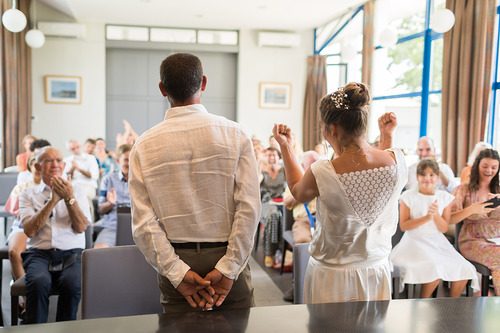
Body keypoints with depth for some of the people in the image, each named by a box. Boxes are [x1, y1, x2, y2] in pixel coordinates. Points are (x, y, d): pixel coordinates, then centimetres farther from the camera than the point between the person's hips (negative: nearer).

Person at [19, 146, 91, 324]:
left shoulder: (77, 190, 15)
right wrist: (53, 200, -10)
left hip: (72, 252, 0)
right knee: (39, 282, -33)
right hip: (39, 252, 0)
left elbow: (81, 228, 1)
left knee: (72, 283, -31)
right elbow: (29, 230, -3)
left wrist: (70, 199, -11)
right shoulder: (28, 194, 14)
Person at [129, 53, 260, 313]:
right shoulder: (234, 134, -6)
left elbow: (142, 222, -9)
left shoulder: (144, 145, -3)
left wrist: (177, 272, -6)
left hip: (176, 259, 1)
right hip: (227, 255, 0)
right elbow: (249, 207, -13)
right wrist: (228, 269, -11)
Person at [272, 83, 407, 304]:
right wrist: (387, 135, 18)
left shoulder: (321, 173, -24)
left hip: (331, 277, -3)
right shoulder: (397, 162, -13)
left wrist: (285, 147, 6)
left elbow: (298, 193, 1)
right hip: (378, 271, 4)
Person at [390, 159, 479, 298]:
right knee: (435, 268, -29)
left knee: (464, 269, -15)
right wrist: (426, 218, -19)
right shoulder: (409, 196, -2)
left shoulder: (444, 197, 7)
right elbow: (403, 226, -8)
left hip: (438, 242, 5)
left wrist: (436, 215, -16)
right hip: (415, 242, -4)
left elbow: (444, 228, 4)